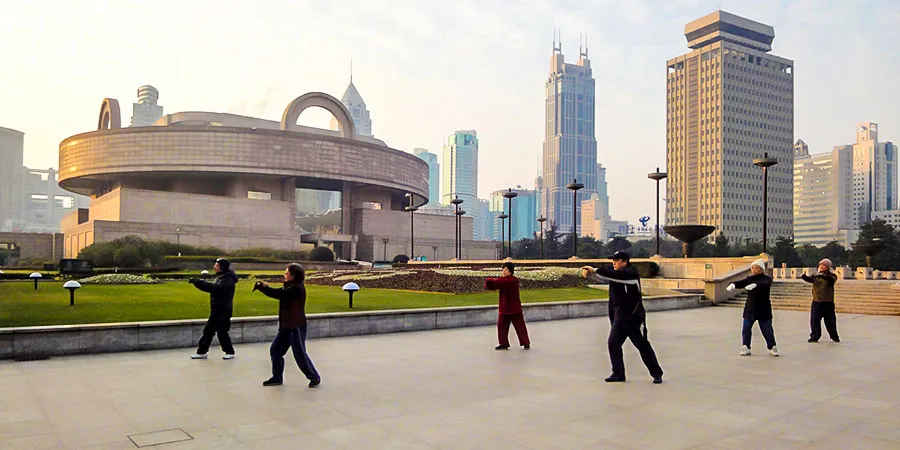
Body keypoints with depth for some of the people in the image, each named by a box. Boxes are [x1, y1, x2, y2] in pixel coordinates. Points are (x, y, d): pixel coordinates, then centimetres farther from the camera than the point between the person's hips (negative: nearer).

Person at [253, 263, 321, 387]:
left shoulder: (297, 288, -18)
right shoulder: (290, 287, 14)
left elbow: (280, 294, -24)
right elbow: (279, 292, 9)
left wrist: (263, 287, -13)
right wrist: (263, 287, -7)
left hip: (296, 327, -10)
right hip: (286, 326, 10)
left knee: (300, 354, -4)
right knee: (275, 350, 10)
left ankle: (314, 377, 10)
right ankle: (277, 377, 19)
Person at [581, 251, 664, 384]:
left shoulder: (631, 272, -14)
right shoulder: (617, 273, 12)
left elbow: (615, 275, -28)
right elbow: (603, 277, 5)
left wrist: (595, 270, -28)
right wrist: (590, 272, -15)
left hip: (633, 315, -8)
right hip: (619, 315, 8)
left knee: (641, 344, -2)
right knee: (613, 342, 4)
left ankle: (656, 373, 13)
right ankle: (618, 374, 14)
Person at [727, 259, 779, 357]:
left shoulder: (767, 279, -6)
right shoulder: (749, 279, 8)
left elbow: (765, 284, -28)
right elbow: (741, 283, -8)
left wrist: (755, 285, -49)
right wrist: (733, 284, -32)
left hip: (763, 308, -3)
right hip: (750, 308, 4)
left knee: (767, 329, 2)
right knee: (746, 328, 1)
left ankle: (772, 347, 19)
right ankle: (746, 348, 9)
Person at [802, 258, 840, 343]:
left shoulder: (831, 276, -4)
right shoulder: (816, 276, 8)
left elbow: (831, 279, -26)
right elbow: (809, 279, -8)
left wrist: (822, 275, -45)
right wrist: (804, 276, -31)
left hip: (828, 302, -2)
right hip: (816, 302, 3)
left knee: (830, 320, 8)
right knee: (814, 320, 0)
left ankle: (834, 336, 24)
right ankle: (814, 337, 7)